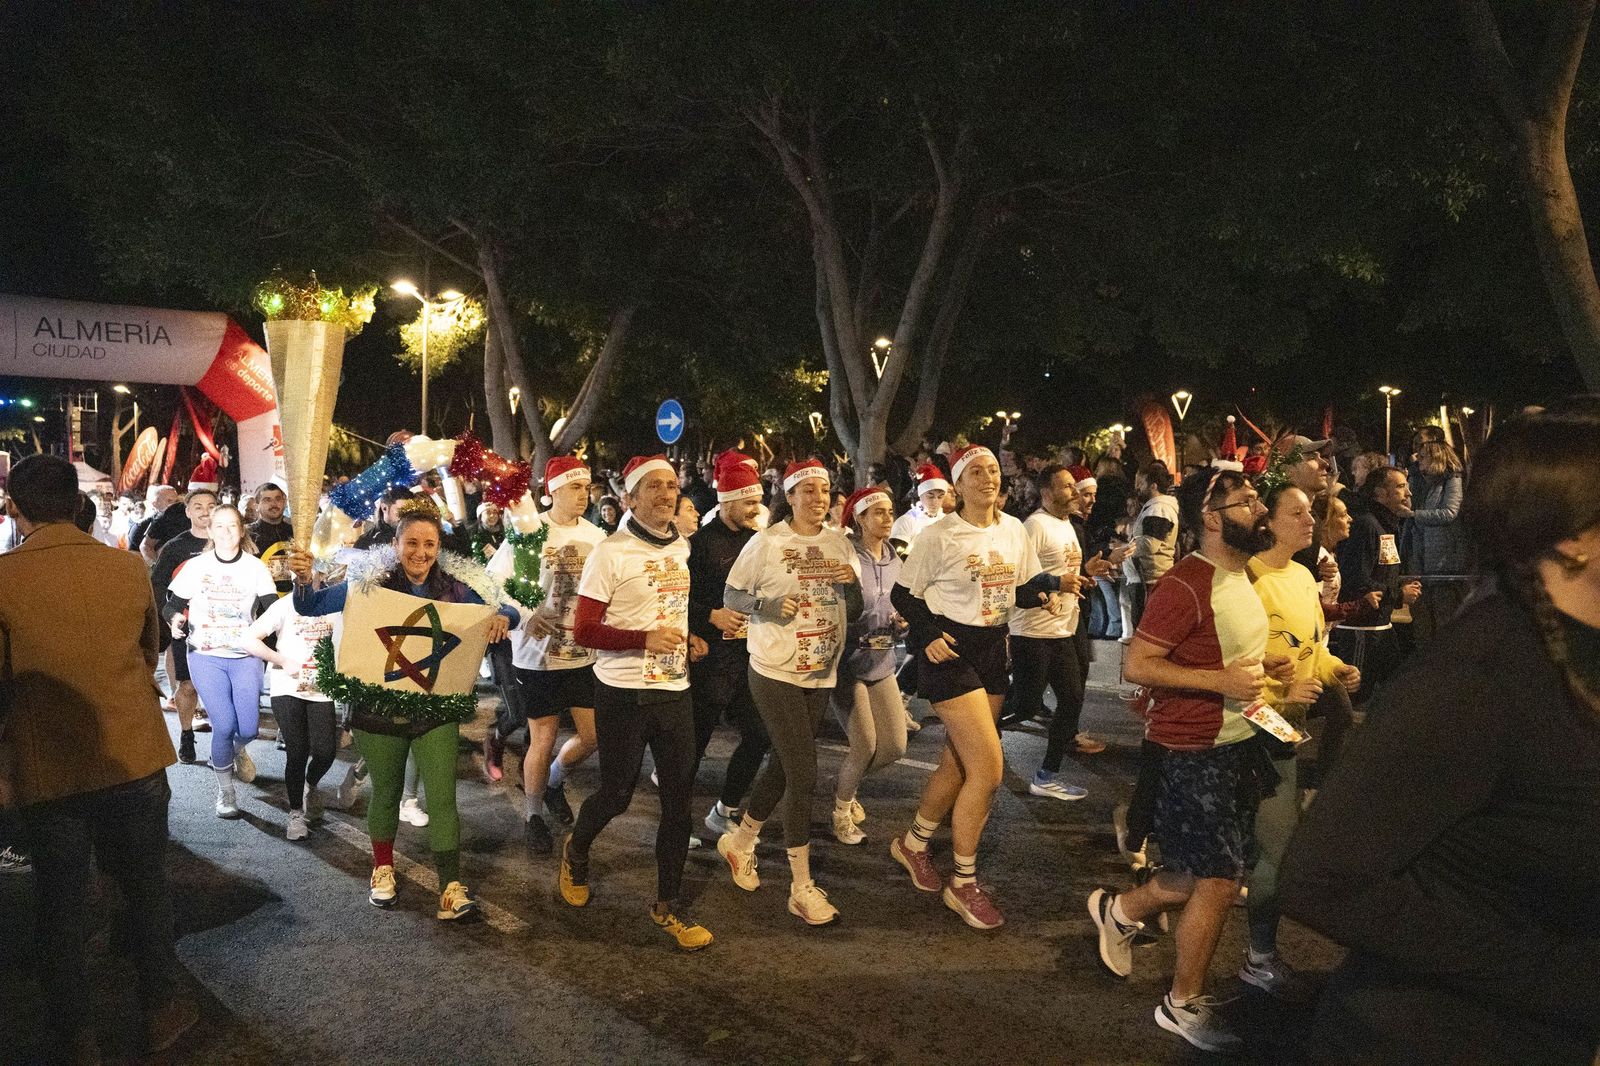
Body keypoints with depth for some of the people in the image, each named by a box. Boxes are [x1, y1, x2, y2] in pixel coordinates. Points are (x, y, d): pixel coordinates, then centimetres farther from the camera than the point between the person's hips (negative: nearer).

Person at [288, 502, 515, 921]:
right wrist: (303, 580, -27)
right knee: (386, 792, 16)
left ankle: (451, 888, 3)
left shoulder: (453, 590, -2)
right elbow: (310, 606, -5)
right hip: (380, 710, 0)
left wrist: (503, 616, -17)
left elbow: (499, 615, 8)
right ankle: (383, 868, 38)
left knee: (442, 797, -3)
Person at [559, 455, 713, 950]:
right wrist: (646, 639, -25)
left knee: (679, 799, 5)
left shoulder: (683, 548, 9)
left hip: (675, 690, 5)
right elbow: (584, 631, -13)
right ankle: (576, 851, 41)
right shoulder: (611, 552, -11)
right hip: (624, 693, -5)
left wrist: (688, 638, 5)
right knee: (616, 794, 7)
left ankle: (668, 905, 20)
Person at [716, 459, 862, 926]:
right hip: (776, 672, -5)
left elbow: (854, 612, 10)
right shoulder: (765, 542, -8)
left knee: (783, 765, 16)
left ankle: (740, 842, 39)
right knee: (803, 774, -8)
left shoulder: (839, 544, 6)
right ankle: (802, 887, 2)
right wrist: (768, 604, -21)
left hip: (821, 673, 6)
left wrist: (853, 583, -11)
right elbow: (730, 596, -3)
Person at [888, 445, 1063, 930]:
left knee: (958, 764, 14)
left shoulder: (1014, 530, 4)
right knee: (988, 767, -12)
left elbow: (1023, 586, 13)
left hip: (993, 650, 7)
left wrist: (1044, 593, -8)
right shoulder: (938, 535, -12)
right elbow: (904, 594, -7)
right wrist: (927, 637, -20)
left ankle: (913, 843, 38)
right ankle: (964, 883, 5)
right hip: (950, 652, -7)